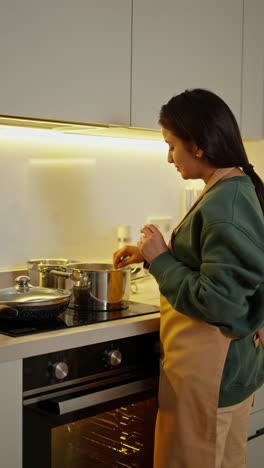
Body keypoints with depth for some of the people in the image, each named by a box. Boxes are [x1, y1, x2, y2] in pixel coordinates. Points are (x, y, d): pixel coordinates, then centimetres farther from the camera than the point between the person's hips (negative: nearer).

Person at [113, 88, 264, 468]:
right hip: (227, 362, 10)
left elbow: (218, 303, -26)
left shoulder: (226, 203, -24)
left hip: (211, 369, -10)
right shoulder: (233, 189, 7)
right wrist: (152, 254, 13)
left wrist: (160, 260, -15)